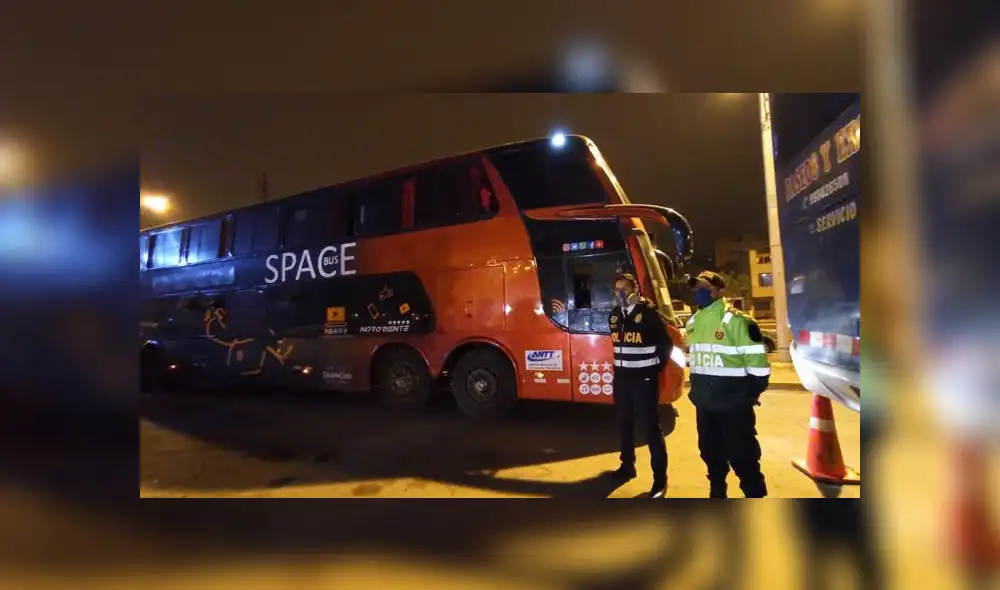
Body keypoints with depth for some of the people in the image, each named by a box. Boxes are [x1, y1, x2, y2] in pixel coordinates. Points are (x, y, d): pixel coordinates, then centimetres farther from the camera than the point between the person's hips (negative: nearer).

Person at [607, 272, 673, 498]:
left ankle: (660, 479, 8)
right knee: (624, 425, 17)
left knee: (651, 428, -2)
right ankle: (627, 466, 34)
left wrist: (656, 367, -2)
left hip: (644, 379, -6)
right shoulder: (614, 315, 7)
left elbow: (665, 343, -8)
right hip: (621, 378, 6)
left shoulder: (648, 313, -12)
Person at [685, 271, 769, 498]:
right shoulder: (693, 322, 9)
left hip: (733, 404, -7)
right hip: (704, 404, 7)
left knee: (741, 456, 1)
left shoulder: (735, 320, -15)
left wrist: (749, 395, -12)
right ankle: (717, 494, 37)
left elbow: (757, 360, -16)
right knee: (711, 453, 19)